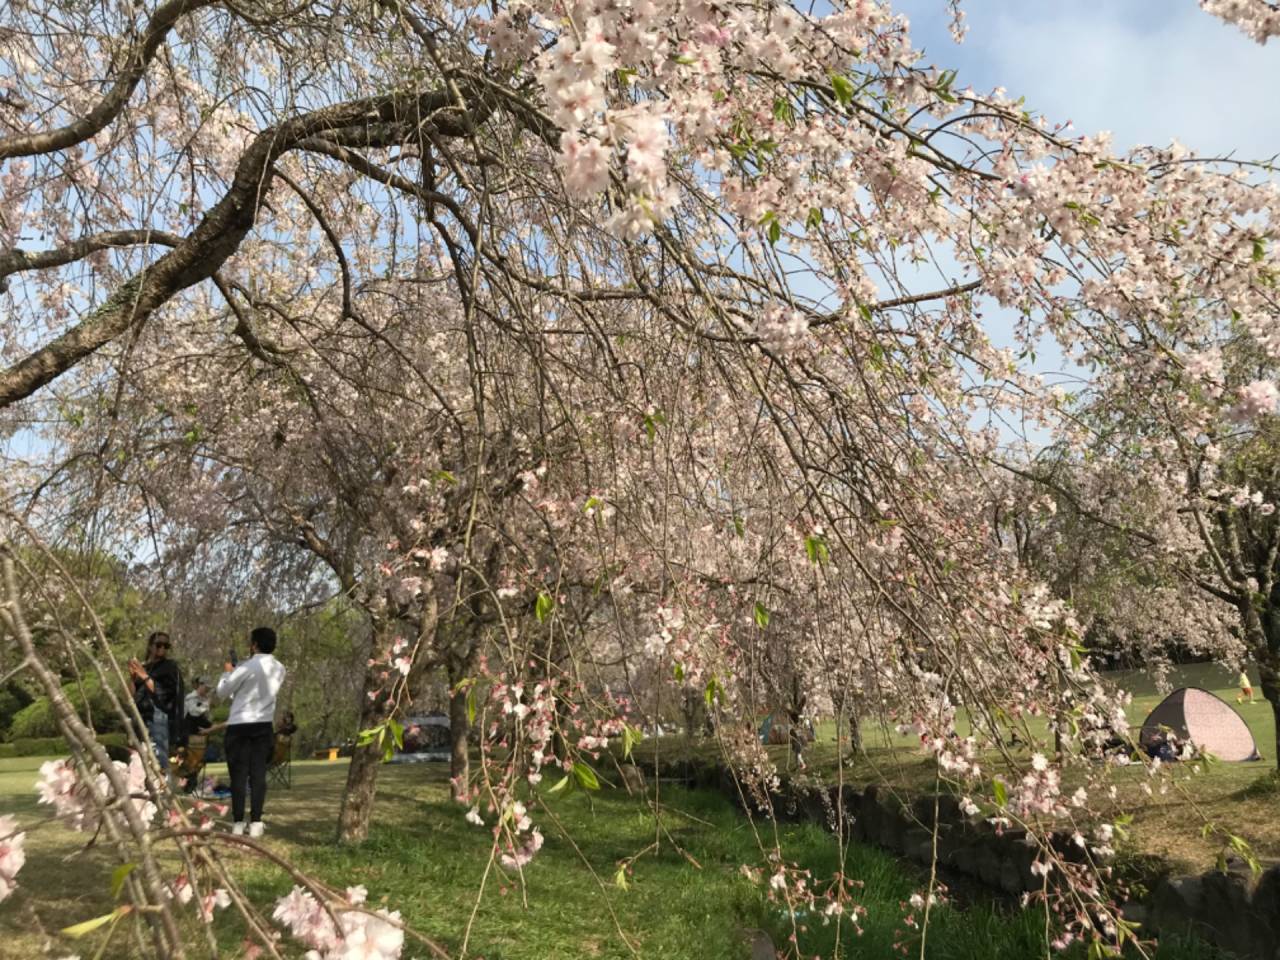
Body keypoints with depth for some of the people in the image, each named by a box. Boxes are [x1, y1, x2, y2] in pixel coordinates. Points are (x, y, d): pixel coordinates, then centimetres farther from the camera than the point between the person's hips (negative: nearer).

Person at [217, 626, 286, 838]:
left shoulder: (246, 667, -13)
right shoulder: (279, 669, 5)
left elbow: (222, 693, -2)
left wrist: (227, 673, 14)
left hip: (239, 726, -4)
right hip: (264, 726, 4)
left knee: (239, 775, 3)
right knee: (258, 774, 5)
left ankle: (238, 823, 5)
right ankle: (255, 822, 3)